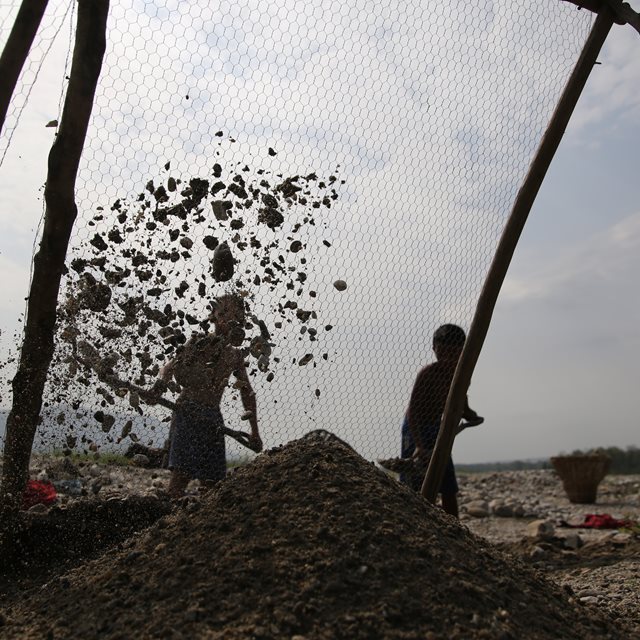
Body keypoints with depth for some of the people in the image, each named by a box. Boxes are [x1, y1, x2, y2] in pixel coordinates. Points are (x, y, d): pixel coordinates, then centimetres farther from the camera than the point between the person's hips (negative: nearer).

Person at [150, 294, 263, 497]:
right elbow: (171, 366, 0)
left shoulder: (235, 356, 14)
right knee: (183, 471, -16)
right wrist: (161, 381, -24)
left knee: (212, 479, 3)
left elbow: (247, 393, 20)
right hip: (187, 411, -4)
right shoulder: (198, 341, 4)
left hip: (213, 416, 4)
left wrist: (254, 431, 20)